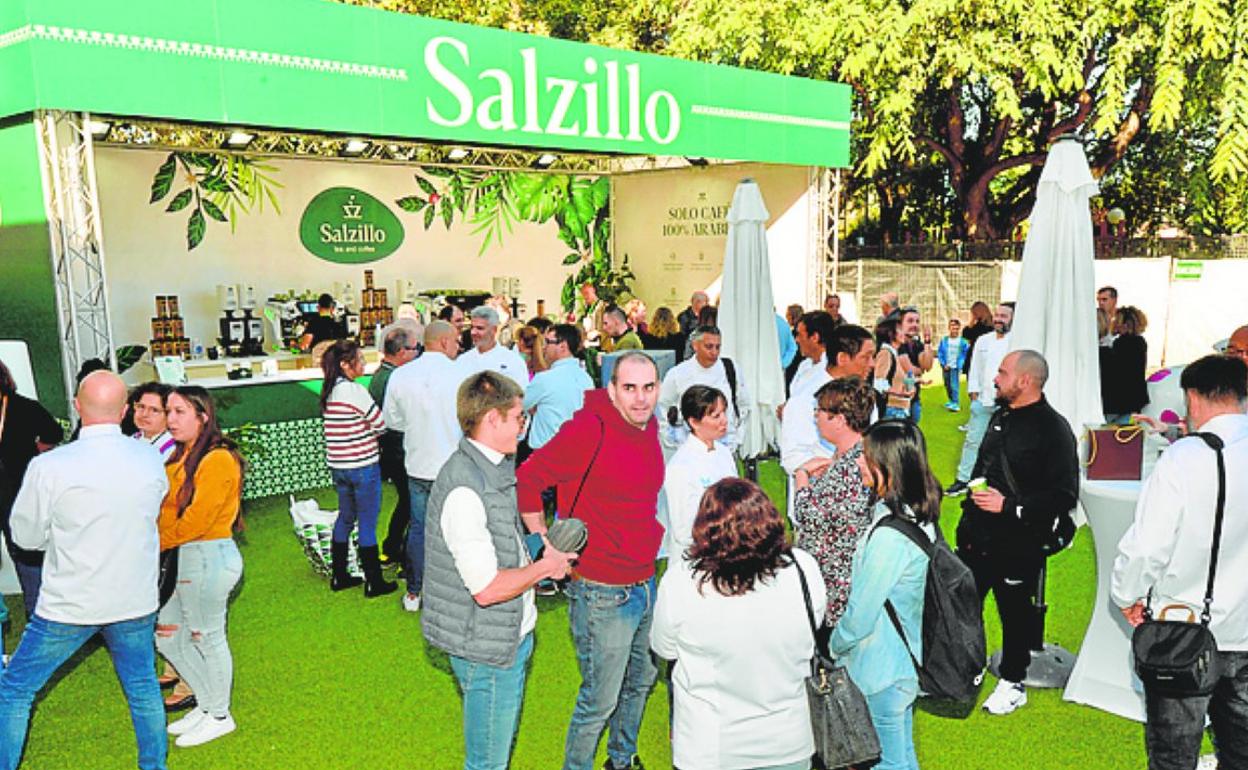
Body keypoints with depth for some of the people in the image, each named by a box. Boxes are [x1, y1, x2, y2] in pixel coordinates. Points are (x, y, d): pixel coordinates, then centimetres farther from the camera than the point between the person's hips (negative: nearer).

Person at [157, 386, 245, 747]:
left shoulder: (217, 460, -17)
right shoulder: (182, 456, 10)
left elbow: (197, 519, -19)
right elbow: (167, 508, 7)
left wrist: (158, 542, -9)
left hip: (209, 557, -9)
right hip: (183, 558, 9)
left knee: (207, 636, 4)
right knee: (166, 634, 16)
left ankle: (219, 716, 22)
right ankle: (206, 703, 32)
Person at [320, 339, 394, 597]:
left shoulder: (329, 391, 6)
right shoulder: (354, 391, -19)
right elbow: (382, 424, -15)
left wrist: (364, 429, 6)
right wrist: (370, 430, 5)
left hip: (338, 466, 8)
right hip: (363, 466, -8)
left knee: (345, 518, 19)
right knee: (368, 523, 2)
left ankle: (339, 576, 28)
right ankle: (374, 582, 11)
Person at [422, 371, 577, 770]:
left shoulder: (493, 468, 4)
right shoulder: (464, 489, -28)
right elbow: (487, 588, -28)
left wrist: (538, 554, 3)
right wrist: (545, 565, -16)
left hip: (511, 635, 9)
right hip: (487, 648, -9)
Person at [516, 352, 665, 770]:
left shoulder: (648, 427, 4)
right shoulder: (588, 430, -21)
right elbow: (527, 480, -19)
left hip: (645, 585, 8)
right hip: (603, 593, -8)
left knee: (641, 681, 24)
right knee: (601, 700, 5)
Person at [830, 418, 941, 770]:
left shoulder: (890, 536, -32)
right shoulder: (919, 515, -4)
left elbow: (861, 612, -23)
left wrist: (836, 643, -5)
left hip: (884, 661, -8)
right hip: (908, 648, 8)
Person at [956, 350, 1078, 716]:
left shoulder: (1053, 429, -15)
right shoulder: (1001, 416, 10)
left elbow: (1064, 495, -20)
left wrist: (1009, 505, -22)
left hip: (1019, 543, -7)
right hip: (978, 535, 7)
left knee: (1016, 613, 8)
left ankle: (1012, 683, 27)